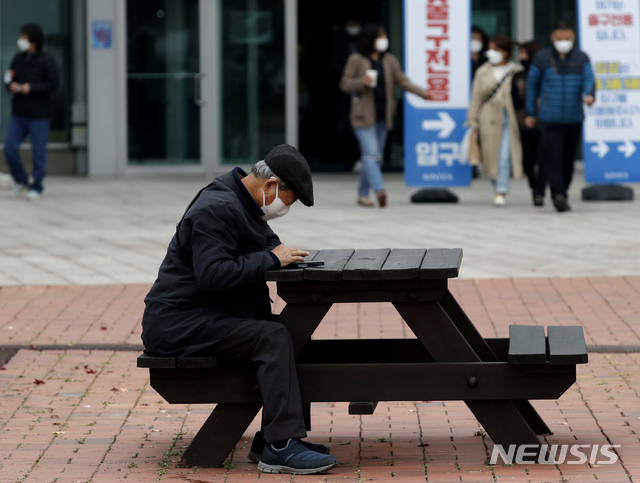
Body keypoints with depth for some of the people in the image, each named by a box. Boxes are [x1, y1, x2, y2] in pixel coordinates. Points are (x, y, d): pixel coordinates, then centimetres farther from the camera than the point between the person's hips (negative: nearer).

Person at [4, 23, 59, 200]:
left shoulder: (46, 60, -8)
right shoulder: (18, 58, 8)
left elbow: (53, 83, -13)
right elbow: (9, 79, 14)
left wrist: (31, 88, -21)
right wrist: (11, 85, -9)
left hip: (39, 115, -5)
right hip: (18, 113, 5)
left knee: (39, 151, 1)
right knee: (10, 148, -1)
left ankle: (36, 186, 15)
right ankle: (21, 181, 18)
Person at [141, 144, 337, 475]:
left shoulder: (245, 204, 15)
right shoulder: (217, 209, -19)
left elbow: (265, 240, 32)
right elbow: (212, 274, -29)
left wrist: (280, 250, 8)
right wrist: (271, 259, -22)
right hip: (177, 323, -11)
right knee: (274, 338, -26)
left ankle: (274, 436, 4)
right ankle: (280, 447, -30)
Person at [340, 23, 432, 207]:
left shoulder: (390, 61, 10)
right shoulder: (356, 60, -3)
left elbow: (402, 80, 2)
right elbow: (345, 83, -3)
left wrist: (423, 93, -12)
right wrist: (362, 82, -22)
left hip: (383, 117, 5)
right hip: (364, 116, -5)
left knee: (375, 157, 8)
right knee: (371, 154, -16)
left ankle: (363, 194, 17)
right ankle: (379, 190, -28)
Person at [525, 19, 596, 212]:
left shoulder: (581, 59, 6)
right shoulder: (541, 59, 3)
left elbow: (589, 81, -6)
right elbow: (532, 86, 12)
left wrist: (589, 95, -29)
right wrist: (531, 113, 15)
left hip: (574, 119, 2)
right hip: (550, 119, -2)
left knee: (569, 159, 8)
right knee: (554, 158, -14)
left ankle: (561, 195, 20)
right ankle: (558, 194, -20)